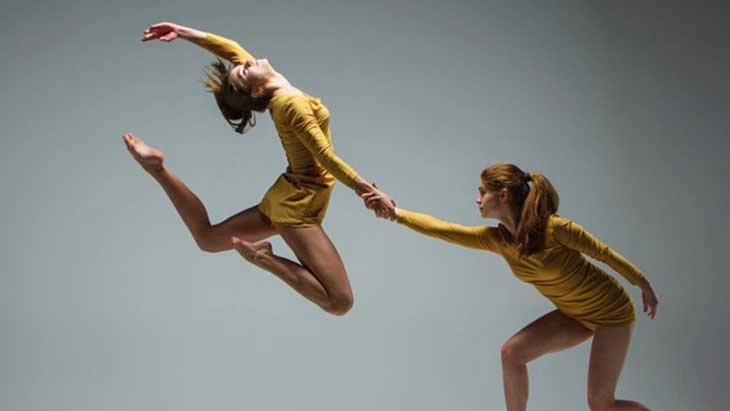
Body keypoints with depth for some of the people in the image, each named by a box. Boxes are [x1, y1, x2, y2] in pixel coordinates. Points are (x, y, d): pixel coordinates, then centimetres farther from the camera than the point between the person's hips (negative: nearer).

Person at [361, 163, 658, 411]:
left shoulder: (555, 228, -27)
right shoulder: (497, 239, -9)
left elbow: (603, 252, -15)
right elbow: (441, 229, -14)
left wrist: (643, 284, -5)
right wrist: (396, 213, -22)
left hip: (612, 311, -6)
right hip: (576, 315, 6)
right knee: (512, 352, -7)